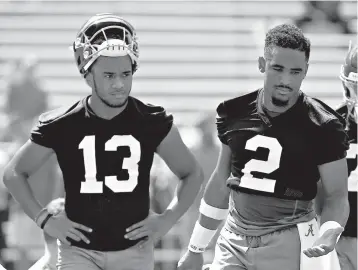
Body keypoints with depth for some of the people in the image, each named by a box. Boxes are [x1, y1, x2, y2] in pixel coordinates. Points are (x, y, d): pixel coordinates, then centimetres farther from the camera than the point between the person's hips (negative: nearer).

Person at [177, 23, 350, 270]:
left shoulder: (322, 127, -8)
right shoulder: (235, 113, 5)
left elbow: (337, 195, -5)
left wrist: (330, 231, -26)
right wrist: (196, 248, 18)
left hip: (288, 246, -4)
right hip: (233, 242, 4)